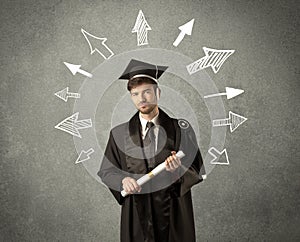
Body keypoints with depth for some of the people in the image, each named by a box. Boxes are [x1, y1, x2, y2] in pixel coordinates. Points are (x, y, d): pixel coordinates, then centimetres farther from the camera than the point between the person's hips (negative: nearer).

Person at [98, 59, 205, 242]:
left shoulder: (181, 128, -3)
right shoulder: (119, 134, 1)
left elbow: (198, 171, -2)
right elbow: (106, 171, 5)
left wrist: (179, 168, -23)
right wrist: (123, 180, -15)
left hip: (174, 210, 0)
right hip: (136, 211, 1)